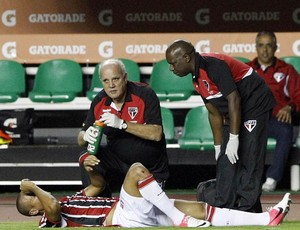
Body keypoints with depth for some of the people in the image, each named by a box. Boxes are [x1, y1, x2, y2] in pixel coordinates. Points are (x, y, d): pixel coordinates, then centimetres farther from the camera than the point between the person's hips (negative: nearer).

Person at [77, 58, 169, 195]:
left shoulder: (145, 94, -19)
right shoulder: (99, 102, -6)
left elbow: (156, 134, -29)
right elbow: (81, 140, -3)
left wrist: (122, 124, -39)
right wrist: (86, 136, -29)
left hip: (151, 168, -3)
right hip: (118, 161, 3)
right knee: (87, 159, -21)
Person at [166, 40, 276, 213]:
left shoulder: (213, 65, -23)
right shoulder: (197, 78, 7)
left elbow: (234, 99, -26)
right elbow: (214, 113, 13)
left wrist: (233, 138, -25)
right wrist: (219, 146, 13)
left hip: (256, 106, -10)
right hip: (233, 114, 10)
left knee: (249, 162, -12)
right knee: (226, 160, 7)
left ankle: (247, 210, -10)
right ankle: (222, 209, 12)